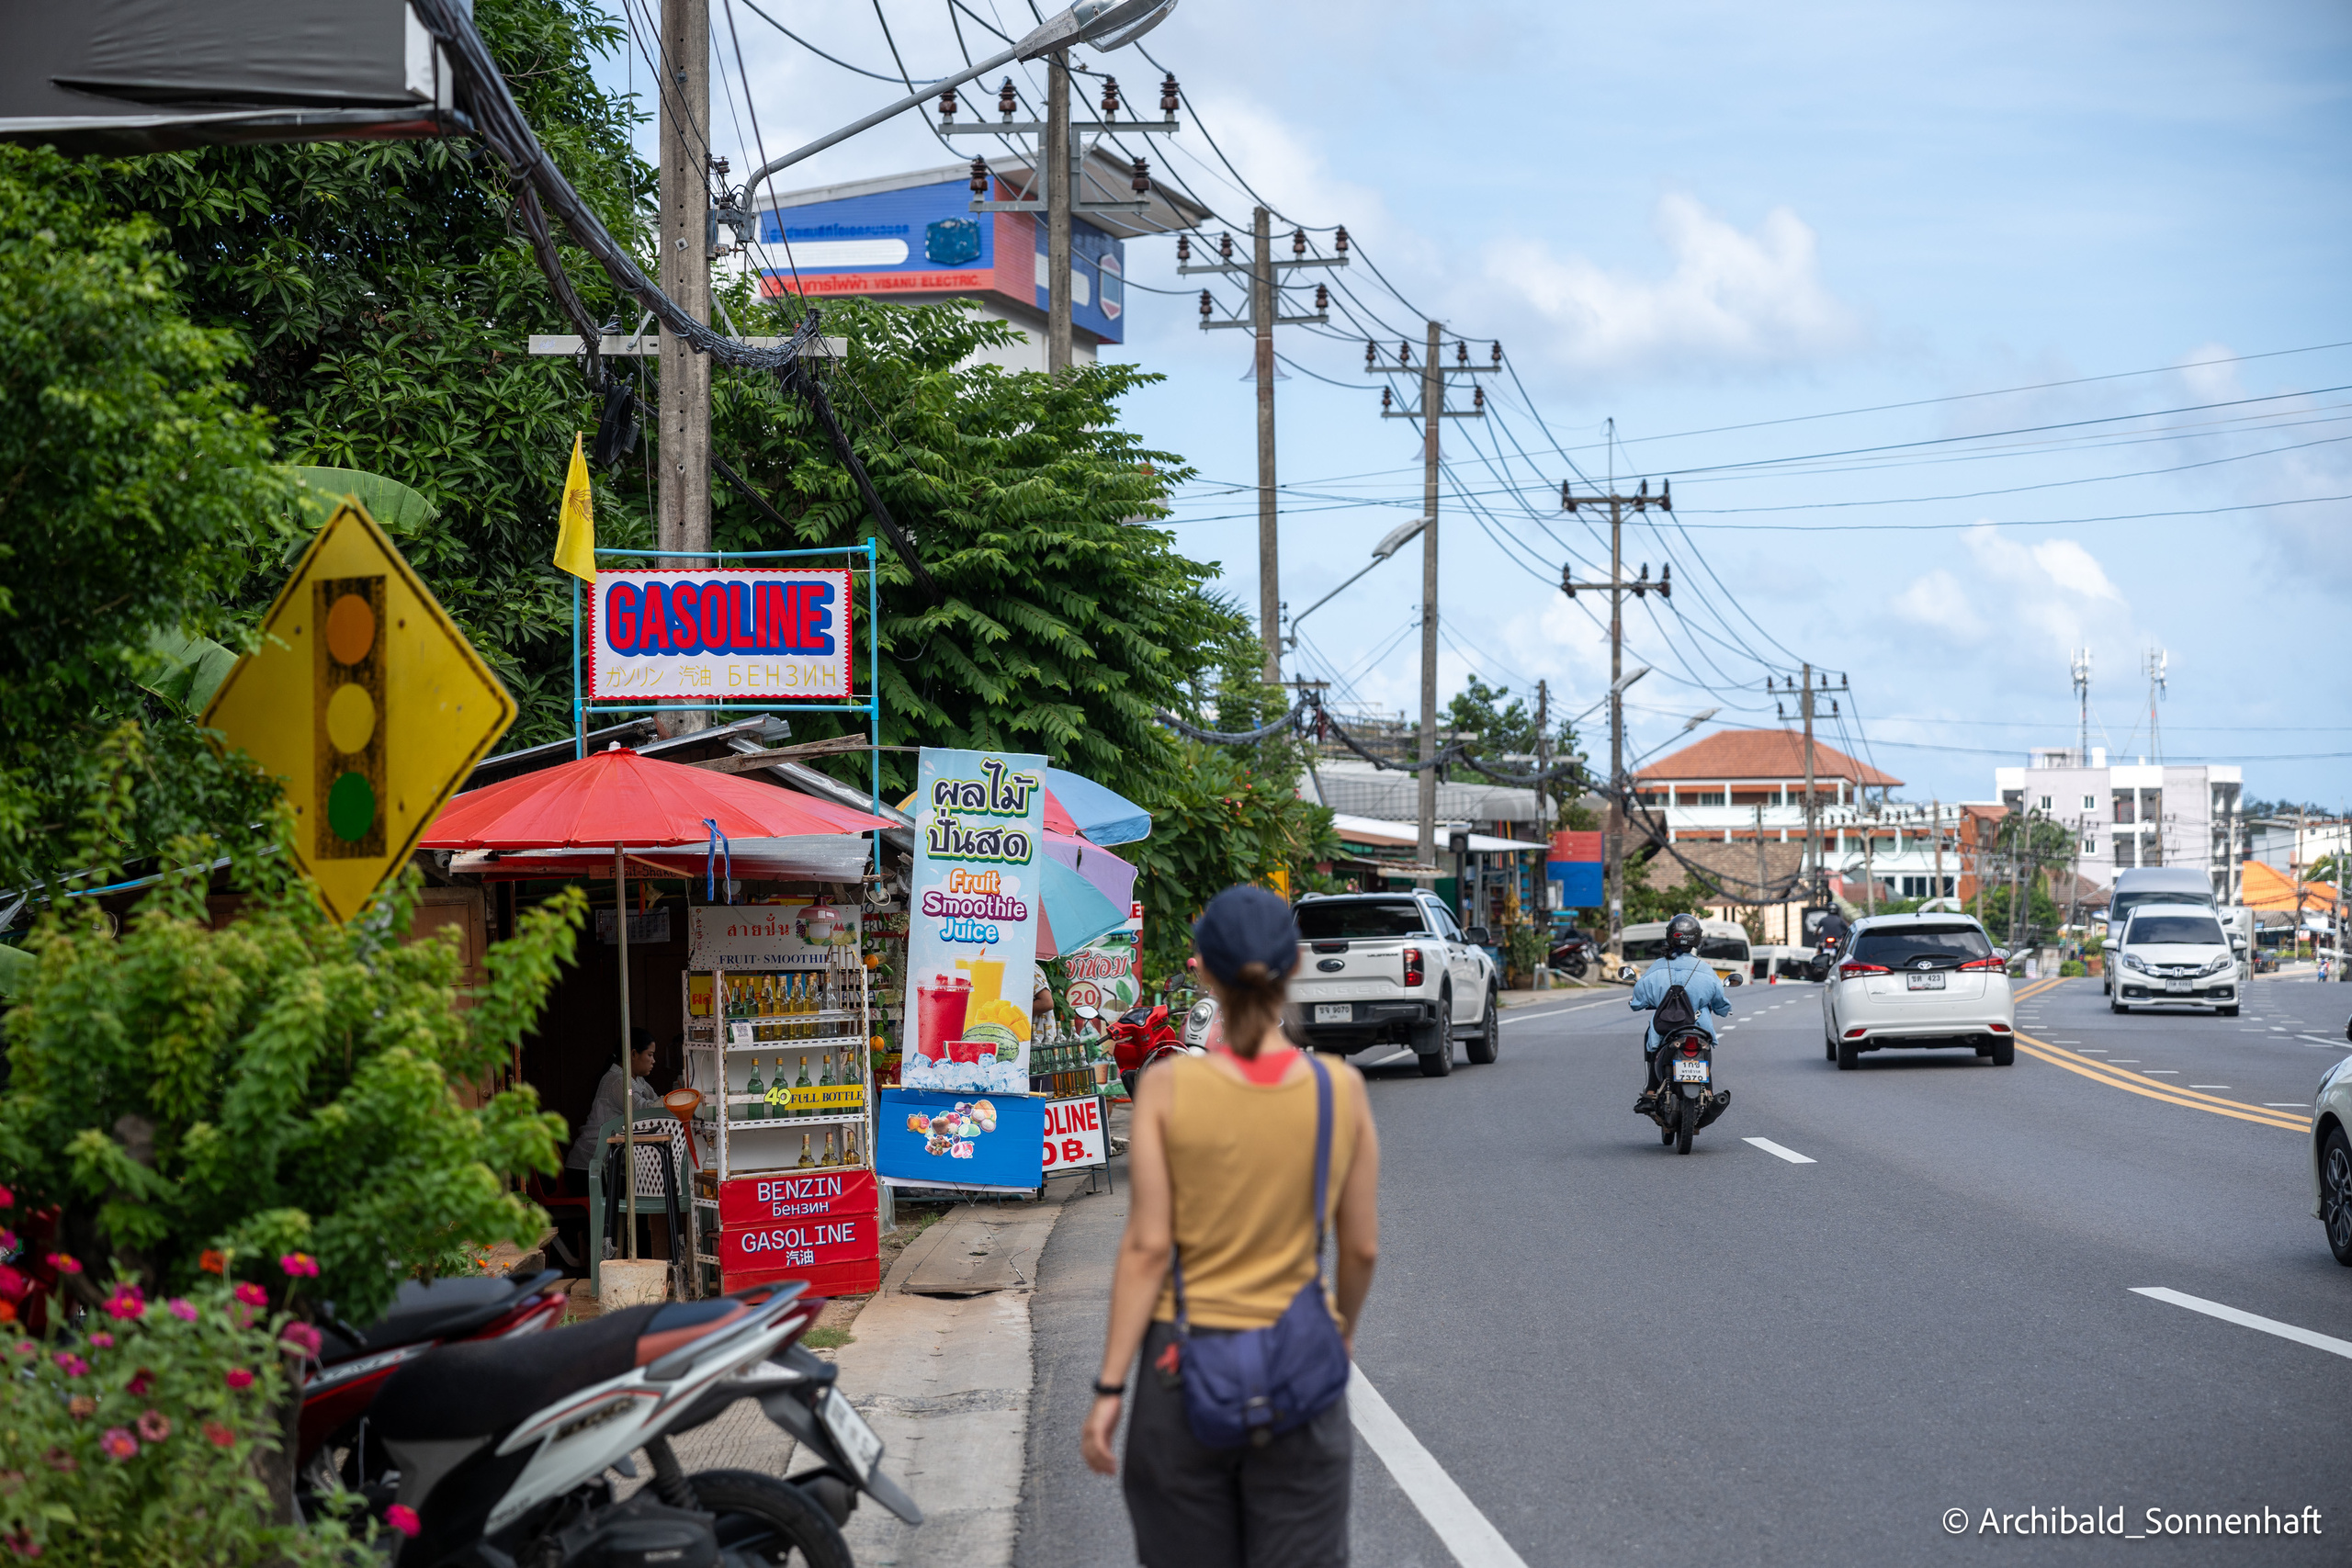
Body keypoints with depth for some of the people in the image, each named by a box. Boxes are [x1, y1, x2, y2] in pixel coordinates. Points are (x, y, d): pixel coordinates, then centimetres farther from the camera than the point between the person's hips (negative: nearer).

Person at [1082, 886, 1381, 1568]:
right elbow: (1363, 1247, 3)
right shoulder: (1339, 1088, -4)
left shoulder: (1168, 1087, -9)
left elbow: (1147, 1247, -10)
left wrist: (1109, 1387, -5)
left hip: (1186, 1365, -1)